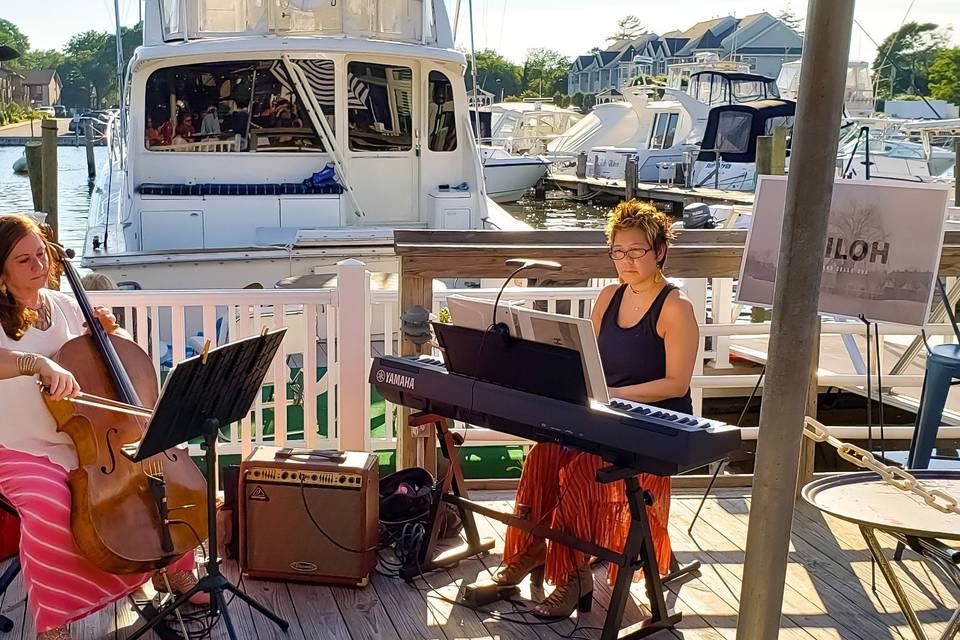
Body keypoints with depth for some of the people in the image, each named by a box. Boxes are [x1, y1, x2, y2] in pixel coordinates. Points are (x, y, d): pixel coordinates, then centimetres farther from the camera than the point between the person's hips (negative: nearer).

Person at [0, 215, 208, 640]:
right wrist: (40, 363, -49)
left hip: (88, 440, 6)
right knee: (49, 507, -34)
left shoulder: (64, 306, 6)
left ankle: (172, 570, 16)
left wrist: (108, 333, -1)